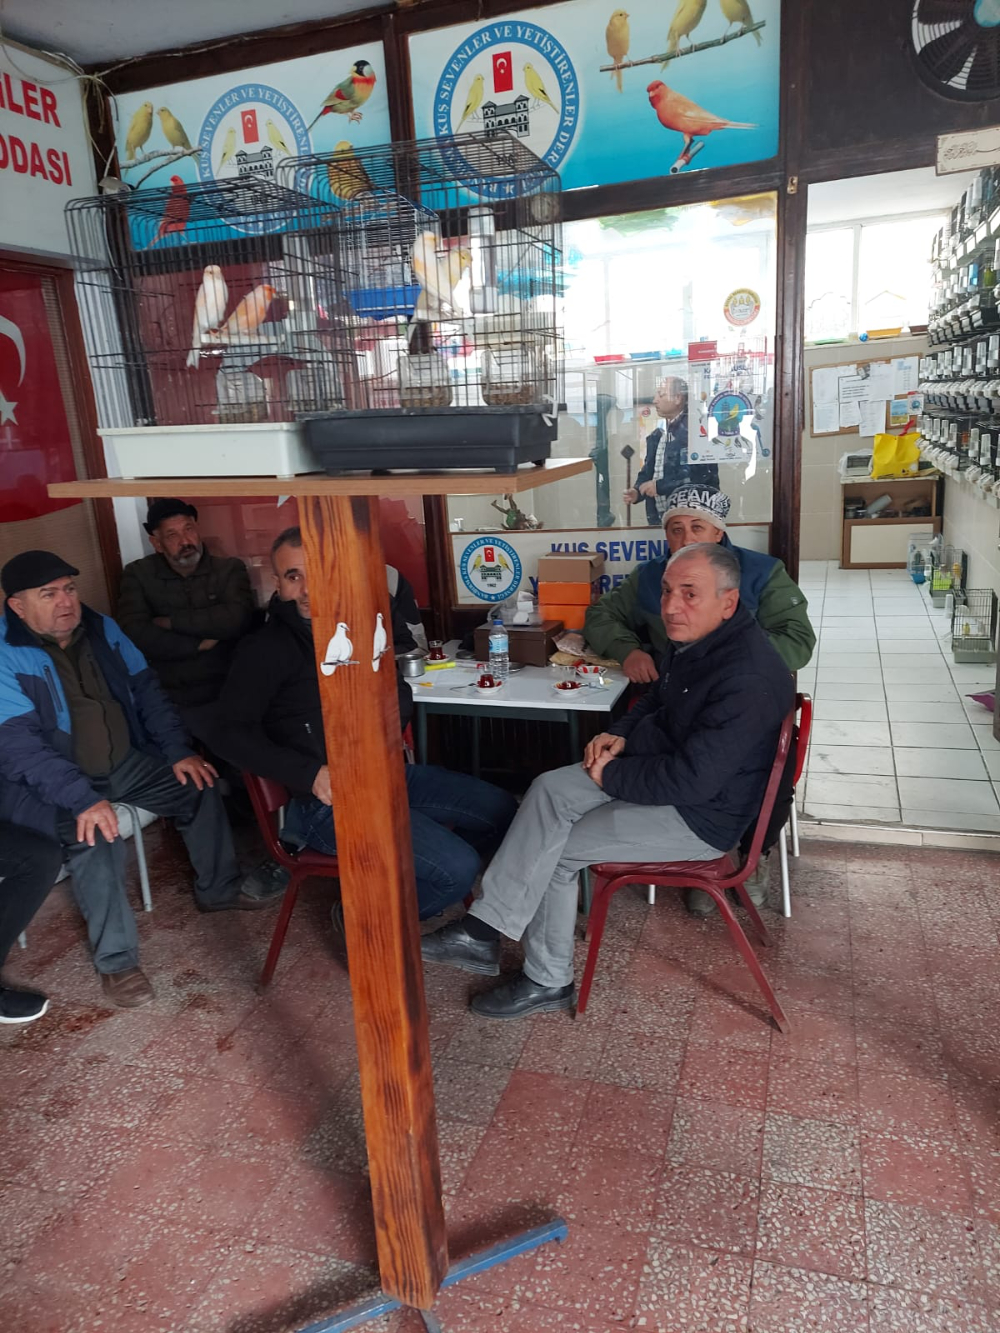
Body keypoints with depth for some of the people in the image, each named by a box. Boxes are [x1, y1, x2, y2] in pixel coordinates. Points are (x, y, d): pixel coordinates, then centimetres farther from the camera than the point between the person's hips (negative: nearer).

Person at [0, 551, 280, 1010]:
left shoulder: (100, 629, 2)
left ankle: (217, 890, 17)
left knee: (199, 785, -4)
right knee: (94, 836, -32)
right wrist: (83, 798, -37)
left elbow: (146, 689, 7)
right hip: (46, 783, -6)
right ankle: (116, 960, -16)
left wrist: (179, 752, -3)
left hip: (121, 763, 7)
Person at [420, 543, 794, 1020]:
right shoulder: (699, 640, 1)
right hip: (667, 769, 9)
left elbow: (691, 779, -31)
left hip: (703, 814, -9)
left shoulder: (747, 679, -29)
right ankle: (484, 928, -6)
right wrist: (620, 734, 1)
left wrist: (609, 776, -17)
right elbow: (658, 700, 20)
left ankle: (548, 980, 12)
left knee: (556, 851, -7)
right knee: (549, 790, -6)